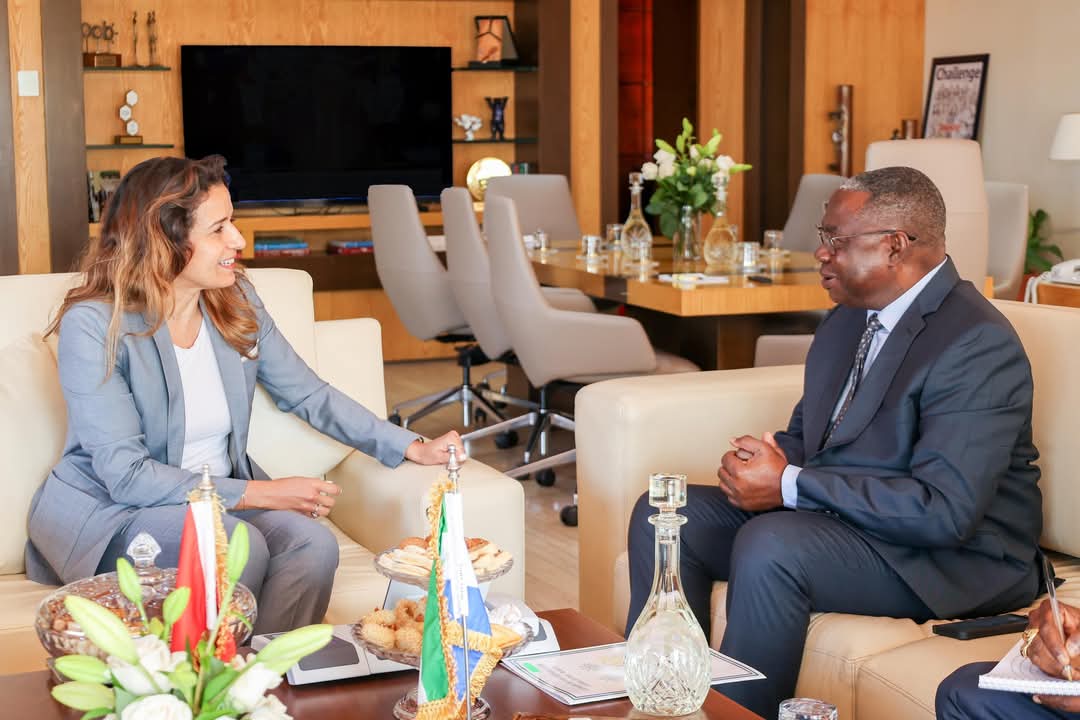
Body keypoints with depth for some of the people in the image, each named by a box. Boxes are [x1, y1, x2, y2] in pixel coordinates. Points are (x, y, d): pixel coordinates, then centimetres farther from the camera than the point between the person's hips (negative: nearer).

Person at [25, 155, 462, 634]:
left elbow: (308, 395, 12)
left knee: (313, 542, -25)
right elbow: (127, 475, -20)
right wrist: (261, 493, -20)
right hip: (108, 511, -5)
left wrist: (412, 448, 4)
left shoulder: (236, 301, 3)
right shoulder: (93, 326, -17)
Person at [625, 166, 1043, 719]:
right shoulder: (847, 320, 9)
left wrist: (790, 485, -24)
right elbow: (806, 434, 19)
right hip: (831, 510, 9)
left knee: (770, 545, -33)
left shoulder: (977, 344, -19)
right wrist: (765, 458, -7)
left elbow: (945, 510, -27)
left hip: (954, 554, -9)